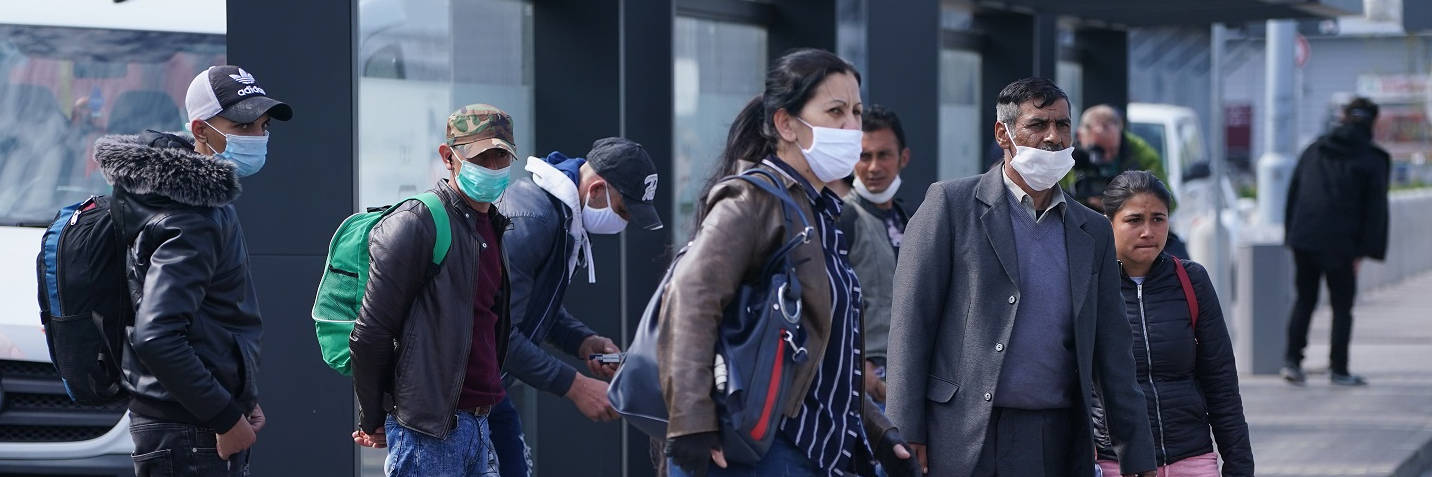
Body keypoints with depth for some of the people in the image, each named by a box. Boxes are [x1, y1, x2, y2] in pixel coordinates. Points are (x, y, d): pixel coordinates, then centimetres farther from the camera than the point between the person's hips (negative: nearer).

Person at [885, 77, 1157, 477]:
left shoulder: (1093, 231, 15)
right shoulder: (951, 204, 3)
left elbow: (1112, 351, 16)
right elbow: (911, 320, -1)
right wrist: (906, 435, -9)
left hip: (1060, 445, 4)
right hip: (965, 442, -4)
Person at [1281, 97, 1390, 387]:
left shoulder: (1315, 150, 12)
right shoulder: (1374, 159, -1)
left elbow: (1293, 194, 12)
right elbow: (1375, 208, -5)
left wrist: (1291, 234, 14)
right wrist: (1364, 251, -4)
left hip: (1304, 239, 4)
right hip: (1340, 243, -4)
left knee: (1304, 300, 12)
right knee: (1342, 305, 6)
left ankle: (1292, 360, 1)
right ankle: (1338, 370, 6)